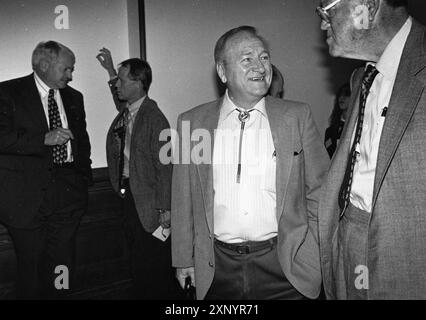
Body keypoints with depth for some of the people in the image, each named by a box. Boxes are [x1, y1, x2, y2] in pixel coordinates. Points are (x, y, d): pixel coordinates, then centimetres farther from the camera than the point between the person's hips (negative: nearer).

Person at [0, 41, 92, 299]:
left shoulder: (74, 97, 14)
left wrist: (84, 178, 11)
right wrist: (44, 139, -21)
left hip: (68, 193, 4)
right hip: (27, 196, -4)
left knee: (63, 272, 8)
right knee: (32, 270, 6)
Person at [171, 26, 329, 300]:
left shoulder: (297, 116, -2)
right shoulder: (193, 122, -1)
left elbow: (319, 193, 0)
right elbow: (183, 199, 4)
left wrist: (318, 260, -2)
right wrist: (184, 259, 4)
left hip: (285, 267, 0)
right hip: (217, 271, 1)